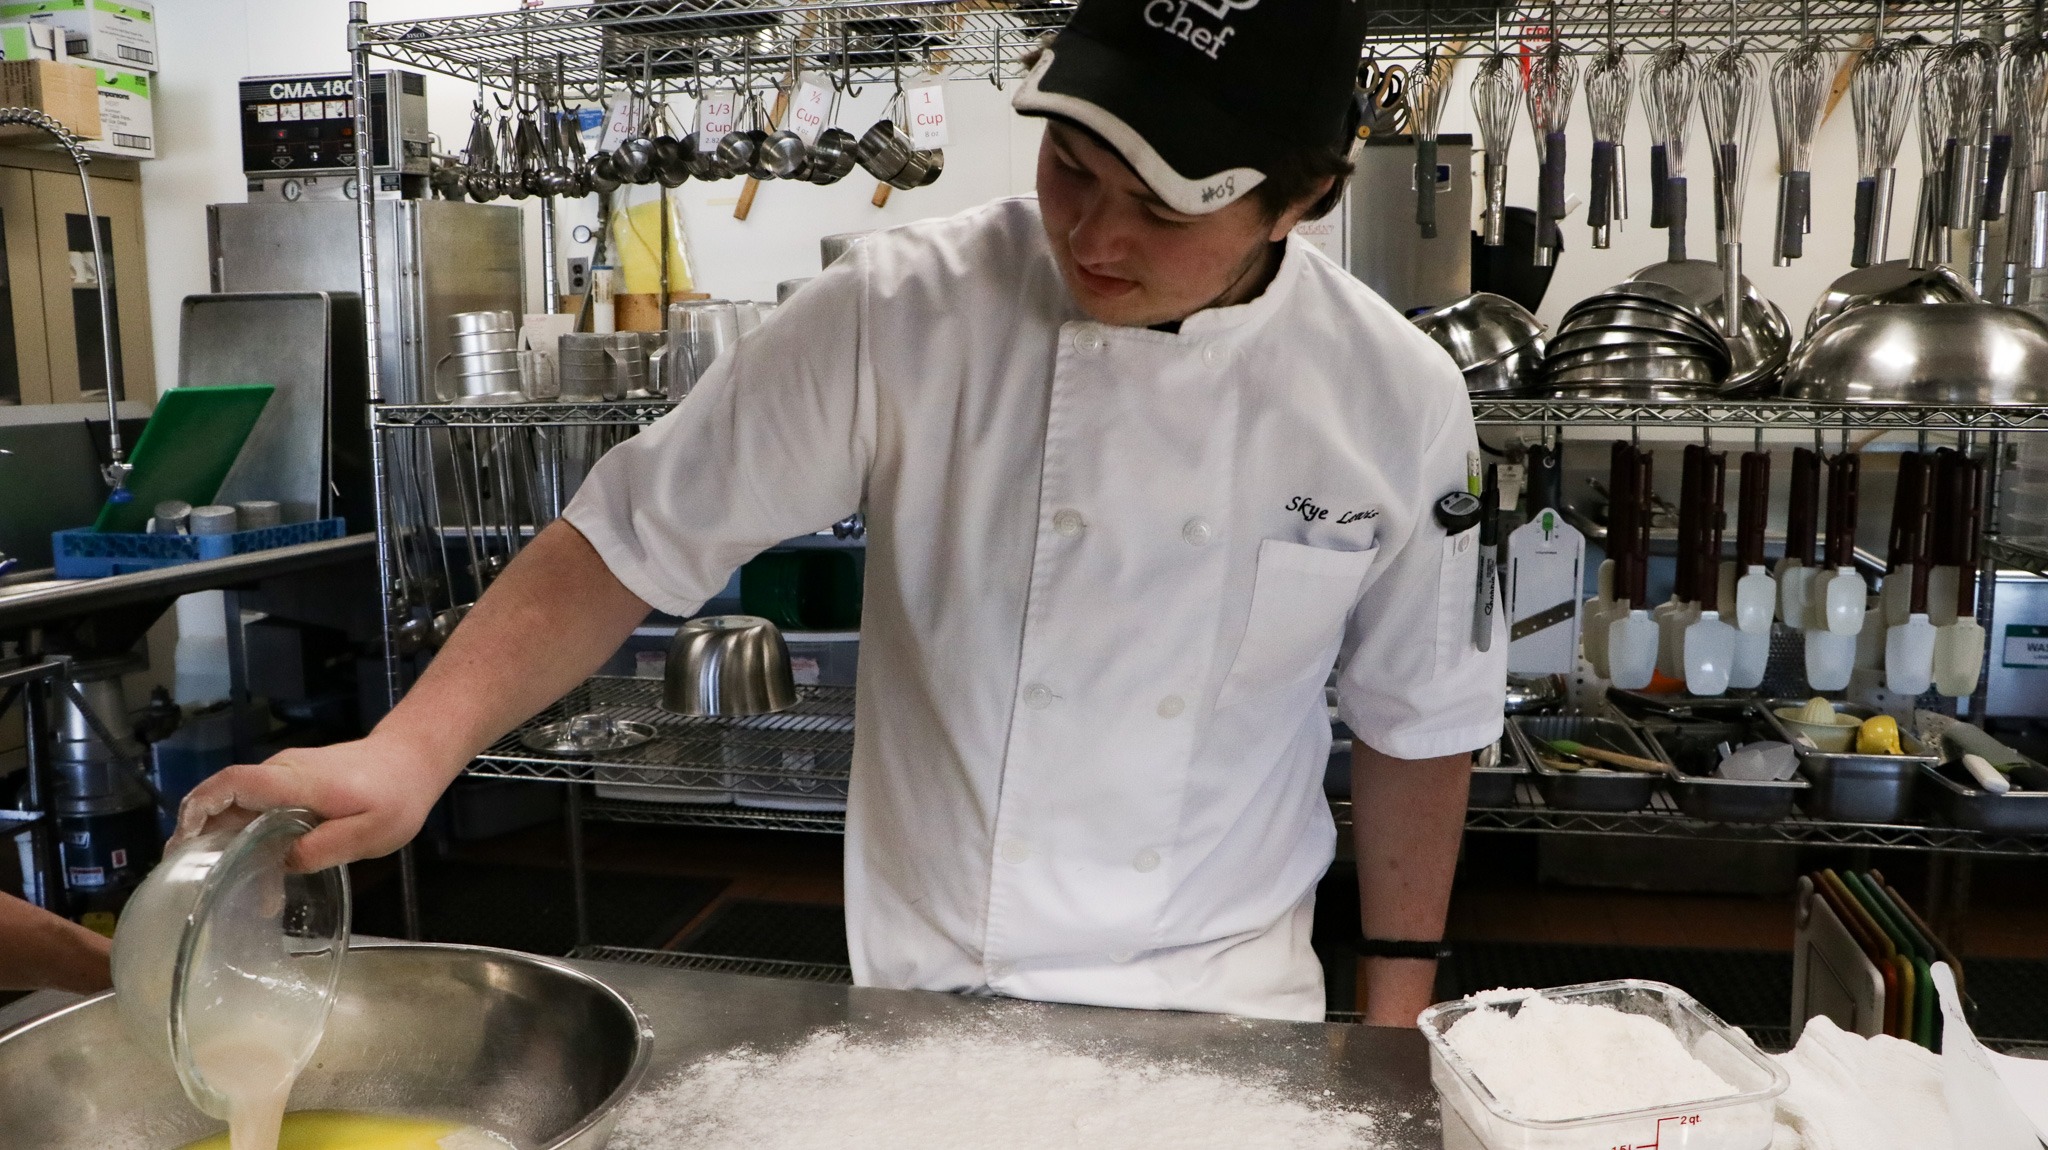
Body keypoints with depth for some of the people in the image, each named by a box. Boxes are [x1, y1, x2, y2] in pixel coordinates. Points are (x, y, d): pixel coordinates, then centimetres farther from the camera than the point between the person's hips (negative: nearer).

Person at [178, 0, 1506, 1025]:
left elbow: (1421, 721, 0)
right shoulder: (902, 314, -17)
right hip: (923, 982, 0)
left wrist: (1399, 1004, 3)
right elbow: (627, 543, -14)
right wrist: (406, 754, -25)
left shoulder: (1397, 399, -12)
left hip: (1222, 1006, 1)